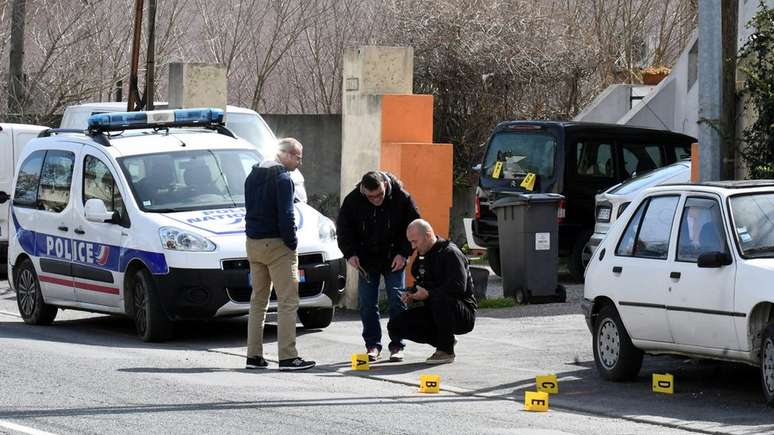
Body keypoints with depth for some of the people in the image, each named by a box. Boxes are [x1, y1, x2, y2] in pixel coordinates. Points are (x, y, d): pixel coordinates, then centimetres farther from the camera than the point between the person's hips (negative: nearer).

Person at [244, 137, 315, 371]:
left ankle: (254, 355, 13)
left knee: (258, 300, 14)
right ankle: (287, 356, -12)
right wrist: (292, 244, -9)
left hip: (254, 244, 9)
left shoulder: (253, 175, 14)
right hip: (277, 245, -9)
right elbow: (285, 215, -19)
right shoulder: (282, 178, -13)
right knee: (288, 301, -7)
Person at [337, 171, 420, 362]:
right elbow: (343, 228, 1)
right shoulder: (352, 201, -12)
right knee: (367, 303, -1)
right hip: (366, 260, 2)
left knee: (397, 301, -4)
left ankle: (397, 346, 3)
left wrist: (403, 253, -12)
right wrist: (350, 253, -11)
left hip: (394, 260, -1)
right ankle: (372, 345, 7)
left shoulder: (401, 198, -15)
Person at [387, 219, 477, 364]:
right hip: (434, 313, 8)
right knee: (395, 326, -5)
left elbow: (458, 287, -28)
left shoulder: (450, 253, -15)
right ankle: (443, 340, 6)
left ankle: (446, 350, -22)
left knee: (440, 298, -42)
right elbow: (422, 285, 25)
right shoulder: (423, 257, 13)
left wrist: (428, 293, -24)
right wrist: (411, 294, 3)